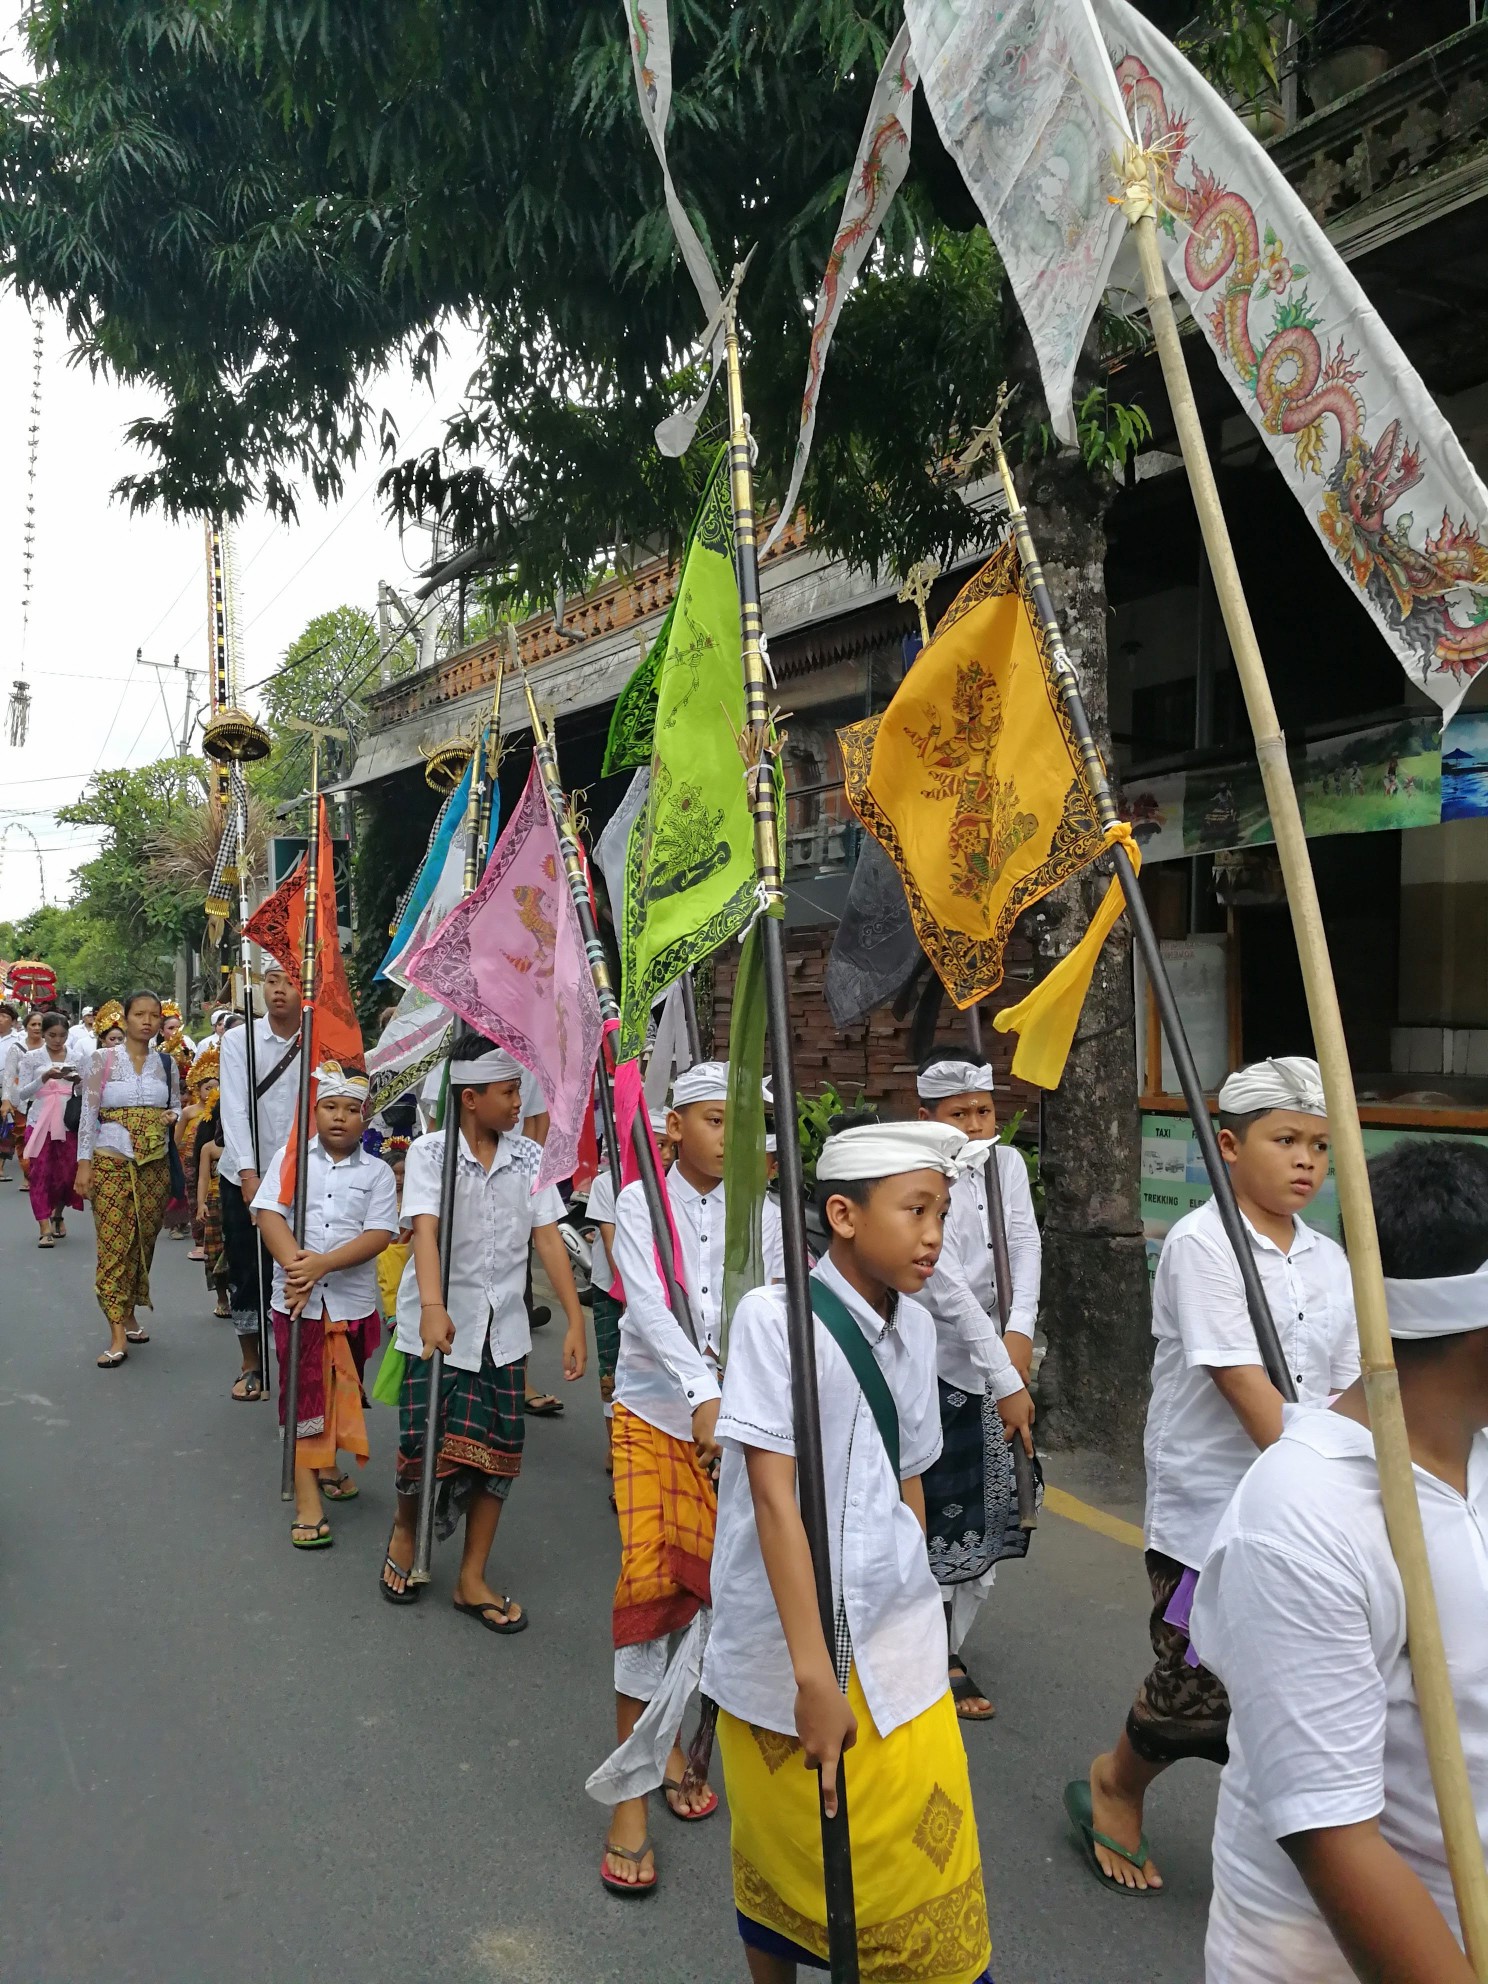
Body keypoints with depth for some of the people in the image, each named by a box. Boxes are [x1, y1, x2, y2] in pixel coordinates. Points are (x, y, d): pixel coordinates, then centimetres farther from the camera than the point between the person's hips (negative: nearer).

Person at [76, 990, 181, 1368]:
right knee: (113, 1244, -6)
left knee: (144, 1241, 8)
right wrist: (84, 1163, -10)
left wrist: (172, 1116, -5)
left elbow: (177, 1106, 18)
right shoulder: (103, 1060, -2)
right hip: (112, 1163, -3)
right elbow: (88, 1113, -4)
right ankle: (118, 1334, -6)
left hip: (155, 1164, 4)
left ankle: (129, 1313, 24)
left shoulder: (167, 1064, 8)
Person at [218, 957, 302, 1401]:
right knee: (246, 1273, 8)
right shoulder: (239, 1040, -3)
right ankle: (250, 1365, 25)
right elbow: (235, 1109, -12)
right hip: (244, 1176, 1)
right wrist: (249, 1174, -22)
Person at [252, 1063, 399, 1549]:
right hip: (296, 1299, -1)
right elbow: (269, 1214, -8)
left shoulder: (377, 1172, 1)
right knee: (303, 1395, 1)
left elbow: (378, 1235, -9)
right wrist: (296, 1266, -23)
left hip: (353, 1300, 1)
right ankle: (308, 1501, 4)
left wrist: (322, 1264, -21)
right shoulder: (289, 1158, 1)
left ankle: (327, 1466, 39)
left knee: (341, 1391, 15)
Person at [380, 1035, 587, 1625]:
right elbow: (425, 1229, -23)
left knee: (496, 1453, 5)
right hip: (439, 1324, -3)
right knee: (425, 1445, -3)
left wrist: (575, 1321, -7)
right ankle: (404, 1529, 32)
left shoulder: (529, 1157, 1)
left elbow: (548, 1239, -1)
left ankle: (472, 1580, 21)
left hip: (503, 1329, 4)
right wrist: (432, 1307, -39)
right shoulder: (431, 1151, -9)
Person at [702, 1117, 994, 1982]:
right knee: (784, 1858, 15)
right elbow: (772, 1494, -20)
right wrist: (814, 1673, -21)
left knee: (930, 1883, 6)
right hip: (781, 1650, -4)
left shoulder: (916, 1327, 1)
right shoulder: (776, 1316, -18)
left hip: (899, 1648, 4)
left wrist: (914, 1602, 15)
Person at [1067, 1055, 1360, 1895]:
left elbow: (1348, 1391, 10)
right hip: (1209, 1511, -6)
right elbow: (1244, 1384, -20)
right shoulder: (1202, 1243, -15)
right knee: (1200, 1688, 3)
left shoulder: (1329, 1262, 7)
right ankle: (1113, 1787, 32)